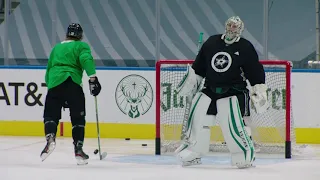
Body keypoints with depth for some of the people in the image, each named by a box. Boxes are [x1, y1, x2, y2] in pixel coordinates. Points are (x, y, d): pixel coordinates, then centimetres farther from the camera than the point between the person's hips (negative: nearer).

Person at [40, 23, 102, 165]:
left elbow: (49, 70, 30)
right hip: (72, 84, -3)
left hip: (54, 84, 3)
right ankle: (78, 149, 1)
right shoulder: (81, 46, 11)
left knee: (50, 115, 9)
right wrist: (93, 78, -17)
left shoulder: (56, 47, 27)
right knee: (78, 118, 7)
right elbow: (86, 59, -10)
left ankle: (50, 138, -18)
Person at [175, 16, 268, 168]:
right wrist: (191, 81, 13)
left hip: (234, 92, -4)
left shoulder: (245, 48, -3)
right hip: (210, 89, 4)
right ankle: (192, 152, 11)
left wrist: (259, 92, -9)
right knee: (197, 117, -1)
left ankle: (246, 153, -2)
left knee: (233, 124, -16)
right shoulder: (211, 42, 7)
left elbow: (256, 72, -3)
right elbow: (199, 66, 17)